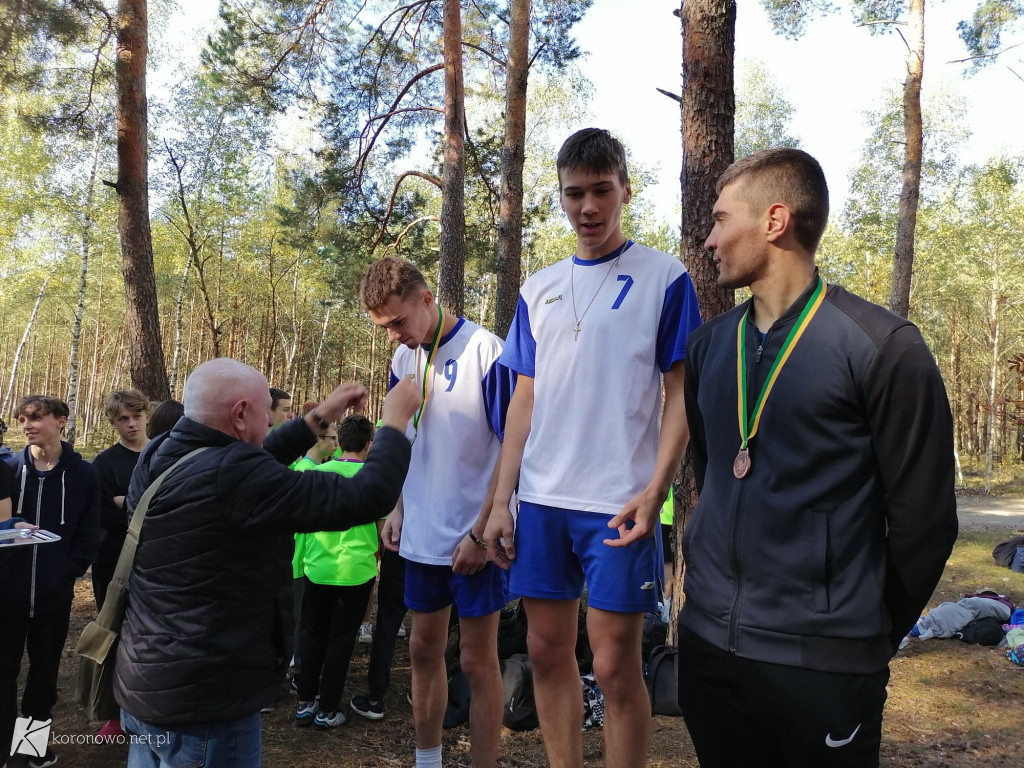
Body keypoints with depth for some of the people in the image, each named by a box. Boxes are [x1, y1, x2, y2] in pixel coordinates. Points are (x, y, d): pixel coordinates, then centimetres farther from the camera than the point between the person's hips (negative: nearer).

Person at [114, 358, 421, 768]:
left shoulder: (158, 454, -1)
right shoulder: (228, 474, -27)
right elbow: (363, 498, -26)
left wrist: (319, 418, 18)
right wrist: (396, 419, -12)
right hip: (202, 701, -9)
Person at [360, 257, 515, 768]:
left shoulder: (486, 352, -16)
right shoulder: (404, 359, 5)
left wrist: (481, 533, -16)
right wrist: (397, 510, 7)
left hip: (473, 539, -6)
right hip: (422, 535, 6)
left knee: (477, 661, 5)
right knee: (424, 650, 17)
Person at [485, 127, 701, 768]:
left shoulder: (664, 277, -1)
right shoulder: (538, 289, 12)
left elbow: (681, 394, -3)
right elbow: (526, 399, 12)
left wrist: (654, 492, -15)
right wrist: (501, 501, 7)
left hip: (618, 503, -4)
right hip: (542, 499, 5)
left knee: (615, 666, 2)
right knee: (548, 653, 13)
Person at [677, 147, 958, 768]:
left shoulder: (881, 346, -12)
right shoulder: (709, 345, 6)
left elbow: (923, 518, -8)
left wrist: (868, 635, 0)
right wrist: (721, 584, 15)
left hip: (822, 663, -5)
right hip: (707, 643, 6)